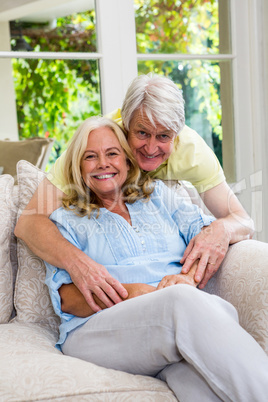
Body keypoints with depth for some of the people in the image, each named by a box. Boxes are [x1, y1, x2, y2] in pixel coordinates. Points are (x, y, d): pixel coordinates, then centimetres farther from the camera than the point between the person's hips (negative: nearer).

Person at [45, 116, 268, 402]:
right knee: (184, 302, -35)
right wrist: (127, 293, -16)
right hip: (98, 331, -2)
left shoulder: (157, 195, 27)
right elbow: (66, 298, 4)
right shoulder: (65, 221, 19)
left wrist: (190, 276, -12)